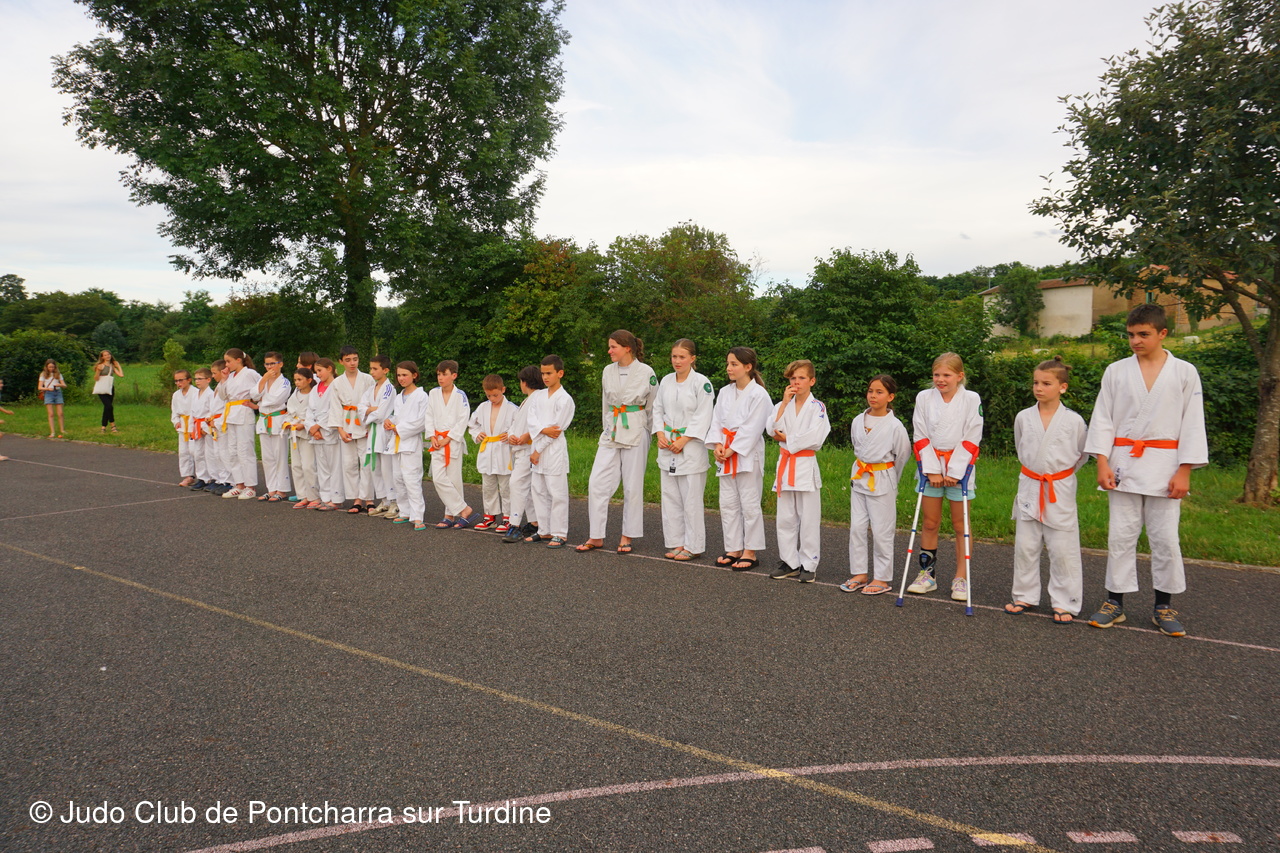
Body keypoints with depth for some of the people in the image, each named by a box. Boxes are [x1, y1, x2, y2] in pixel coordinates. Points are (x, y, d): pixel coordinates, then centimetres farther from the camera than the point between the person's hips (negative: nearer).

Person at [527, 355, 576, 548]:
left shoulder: (565, 399, -8)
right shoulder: (538, 395, 13)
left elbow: (556, 429, -11)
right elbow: (531, 418, 2)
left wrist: (538, 450, -10)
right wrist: (543, 430, -18)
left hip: (554, 450, -7)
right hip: (537, 448, 7)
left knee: (557, 493, -4)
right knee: (539, 492, 12)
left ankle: (560, 533, 3)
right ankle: (544, 531, 21)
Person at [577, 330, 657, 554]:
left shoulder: (646, 372, -6)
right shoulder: (608, 371, 6)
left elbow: (653, 406, 3)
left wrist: (645, 430, 6)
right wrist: (609, 428, 16)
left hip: (636, 433, -4)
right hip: (611, 433, 4)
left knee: (632, 486, 3)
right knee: (597, 482, -1)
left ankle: (627, 537, 16)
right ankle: (596, 537, 9)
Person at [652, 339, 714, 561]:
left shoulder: (701, 383, -8)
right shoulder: (666, 381, 9)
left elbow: (703, 417, -12)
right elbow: (658, 409, 14)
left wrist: (683, 441, -15)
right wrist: (660, 434, -1)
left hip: (691, 446, -6)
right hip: (667, 446, 6)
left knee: (691, 498, -3)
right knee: (670, 497, 10)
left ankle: (693, 546, 7)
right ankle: (675, 543, 20)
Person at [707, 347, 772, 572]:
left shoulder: (758, 394, -11)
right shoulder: (724, 392, 10)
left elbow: (752, 428, -15)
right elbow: (717, 420, 8)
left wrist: (732, 450, -15)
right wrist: (718, 445, -8)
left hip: (748, 454, -7)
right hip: (725, 455, 7)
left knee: (749, 504, -1)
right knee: (728, 503, 11)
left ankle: (751, 552, 10)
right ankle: (734, 550, 21)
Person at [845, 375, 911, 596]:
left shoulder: (895, 426, -11)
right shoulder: (858, 421, 3)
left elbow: (903, 455, 0)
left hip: (883, 480, -5)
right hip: (858, 478, 5)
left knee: (881, 531, 0)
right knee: (856, 527, 7)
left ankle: (883, 578, 11)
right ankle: (859, 573, 18)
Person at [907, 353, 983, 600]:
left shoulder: (971, 399, -4)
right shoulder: (924, 398, 1)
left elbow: (971, 440, -7)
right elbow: (921, 437, -1)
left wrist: (955, 472, -12)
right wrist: (931, 470, -9)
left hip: (960, 467, -2)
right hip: (931, 467, 2)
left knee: (960, 524, 4)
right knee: (929, 523, 7)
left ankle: (961, 578, 11)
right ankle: (927, 574, 16)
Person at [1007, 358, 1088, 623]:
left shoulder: (1074, 421, -7)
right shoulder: (1023, 417, 0)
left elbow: (1083, 454, 9)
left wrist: (1063, 470, 9)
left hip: (1060, 491, -3)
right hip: (1029, 488, 3)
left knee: (1062, 549, 0)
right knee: (1025, 546, 8)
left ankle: (1065, 603, 12)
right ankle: (1026, 596, 21)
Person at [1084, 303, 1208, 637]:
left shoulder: (1184, 373, 1)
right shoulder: (1116, 371, 4)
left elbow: (1192, 425, 1)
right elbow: (1102, 419, 4)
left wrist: (1184, 472, -5)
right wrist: (1102, 464, -5)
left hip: (1164, 468, -1)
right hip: (1123, 465, 1)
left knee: (1165, 539, 3)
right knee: (1120, 536, 5)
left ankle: (1164, 607, 19)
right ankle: (1114, 602, 16)